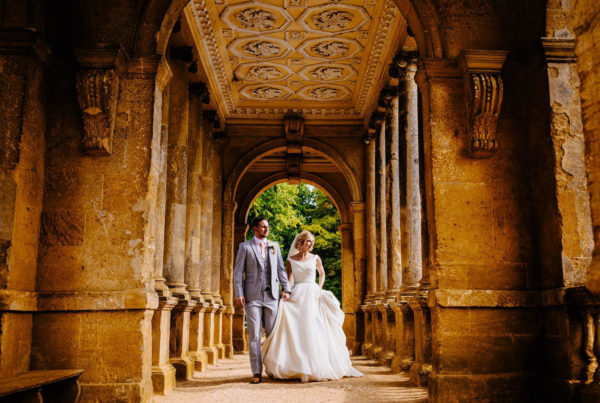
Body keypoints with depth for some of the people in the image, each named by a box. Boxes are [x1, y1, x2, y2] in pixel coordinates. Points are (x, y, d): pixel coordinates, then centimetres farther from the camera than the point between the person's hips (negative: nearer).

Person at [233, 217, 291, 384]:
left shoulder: (274, 246, 14)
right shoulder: (245, 247, 4)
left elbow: (281, 269, 13)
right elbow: (238, 271, 1)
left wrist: (286, 289, 3)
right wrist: (239, 293, -9)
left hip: (272, 295, 3)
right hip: (252, 296, -3)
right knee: (254, 335, -2)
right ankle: (257, 373, 2)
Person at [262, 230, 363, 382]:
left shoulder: (315, 258, 8)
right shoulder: (290, 260, 3)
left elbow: (322, 273, 24)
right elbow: (290, 279, -2)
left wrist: (320, 289, 10)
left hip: (313, 296, 1)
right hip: (297, 296, -1)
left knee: (315, 331, -3)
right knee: (296, 331, -5)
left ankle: (317, 367, 6)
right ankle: (294, 367, 2)